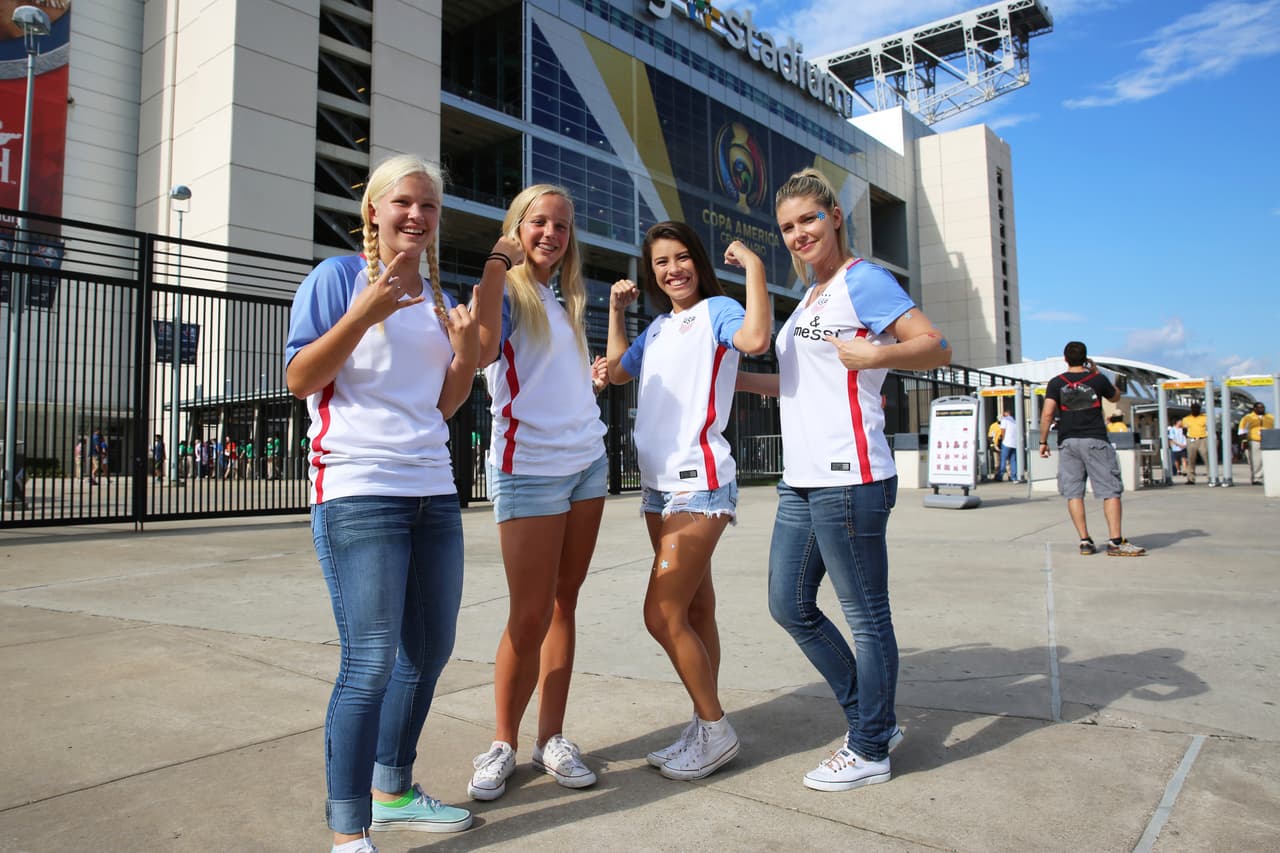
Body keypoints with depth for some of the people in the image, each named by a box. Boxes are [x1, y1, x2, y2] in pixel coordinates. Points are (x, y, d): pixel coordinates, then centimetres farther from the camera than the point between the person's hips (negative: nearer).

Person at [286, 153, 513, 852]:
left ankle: (392, 792, 31)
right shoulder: (339, 276, 0)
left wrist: (466, 355, -1)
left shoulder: (437, 296, 17)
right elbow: (299, 379, -6)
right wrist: (366, 312, -17)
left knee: (429, 650, 12)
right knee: (371, 662, -8)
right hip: (357, 491, -7)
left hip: (434, 491, 7)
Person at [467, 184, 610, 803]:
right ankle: (502, 744, 15)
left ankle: (551, 738, 18)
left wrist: (593, 376, 13)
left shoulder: (563, 302, 17)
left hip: (587, 463, 7)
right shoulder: (504, 293, -4)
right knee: (529, 617, -3)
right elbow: (483, 352, -26)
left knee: (563, 605, 8)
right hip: (529, 469, -7)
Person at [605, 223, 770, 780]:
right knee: (694, 612, 12)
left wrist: (754, 266, -19)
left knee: (663, 615, -9)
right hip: (659, 484, 8)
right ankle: (704, 727, 21)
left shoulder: (716, 310, -5)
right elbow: (618, 372, 32)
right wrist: (616, 310, 27)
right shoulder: (659, 327, 17)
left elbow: (756, 339, -28)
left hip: (699, 484, -8)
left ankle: (715, 730, 7)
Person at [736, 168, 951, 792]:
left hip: (847, 479, -10)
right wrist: (736, 379, 29)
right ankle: (874, 720, 29)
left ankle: (869, 750, 19)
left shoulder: (862, 280, -5)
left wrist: (877, 354, -30)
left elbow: (937, 347, -13)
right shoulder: (809, 298, 21)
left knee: (865, 616, 3)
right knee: (790, 606, 14)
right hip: (800, 481, 10)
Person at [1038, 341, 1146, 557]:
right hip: (1095, 440, -1)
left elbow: (1047, 414, -7)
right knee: (1110, 490, 0)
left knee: (1073, 493, 4)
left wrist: (1043, 440, 1)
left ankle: (1085, 541, 3)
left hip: (1068, 442, 1)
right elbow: (1115, 396, 23)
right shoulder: (1097, 380, 3)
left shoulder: (1056, 383, 2)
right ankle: (1115, 541, -8)